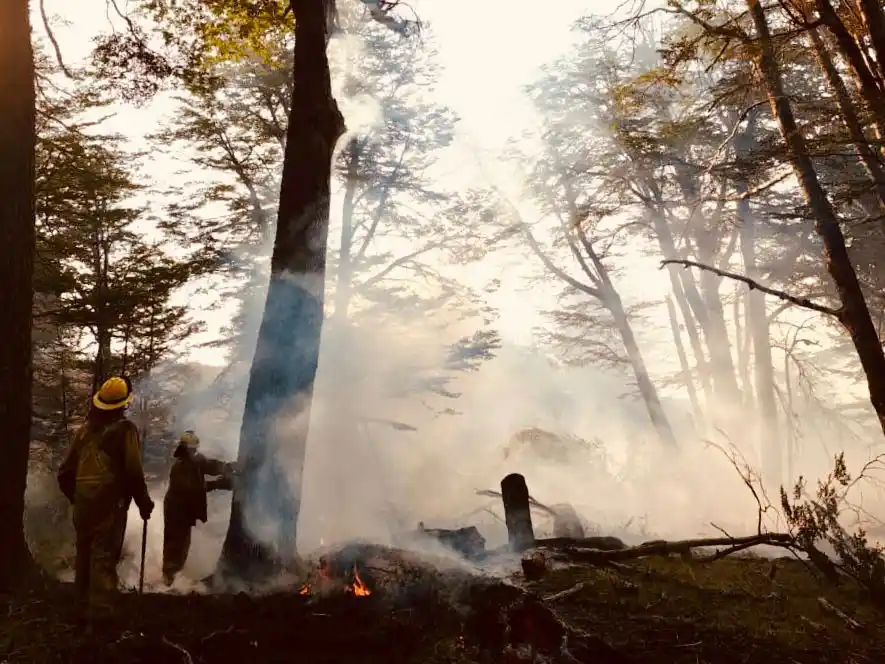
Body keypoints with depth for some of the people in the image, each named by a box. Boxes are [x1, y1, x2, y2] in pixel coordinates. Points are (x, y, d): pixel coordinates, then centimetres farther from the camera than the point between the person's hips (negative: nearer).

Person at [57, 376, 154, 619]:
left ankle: (83, 599, 33)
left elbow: (65, 471, 10)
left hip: (82, 503, 6)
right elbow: (133, 473, -14)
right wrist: (144, 503, -2)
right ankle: (99, 608, -6)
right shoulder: (124, 429, -9)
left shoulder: (85, 429, 8)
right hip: (110, 504, -6)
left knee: (85, 552, 19)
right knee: (104, 555, -4)